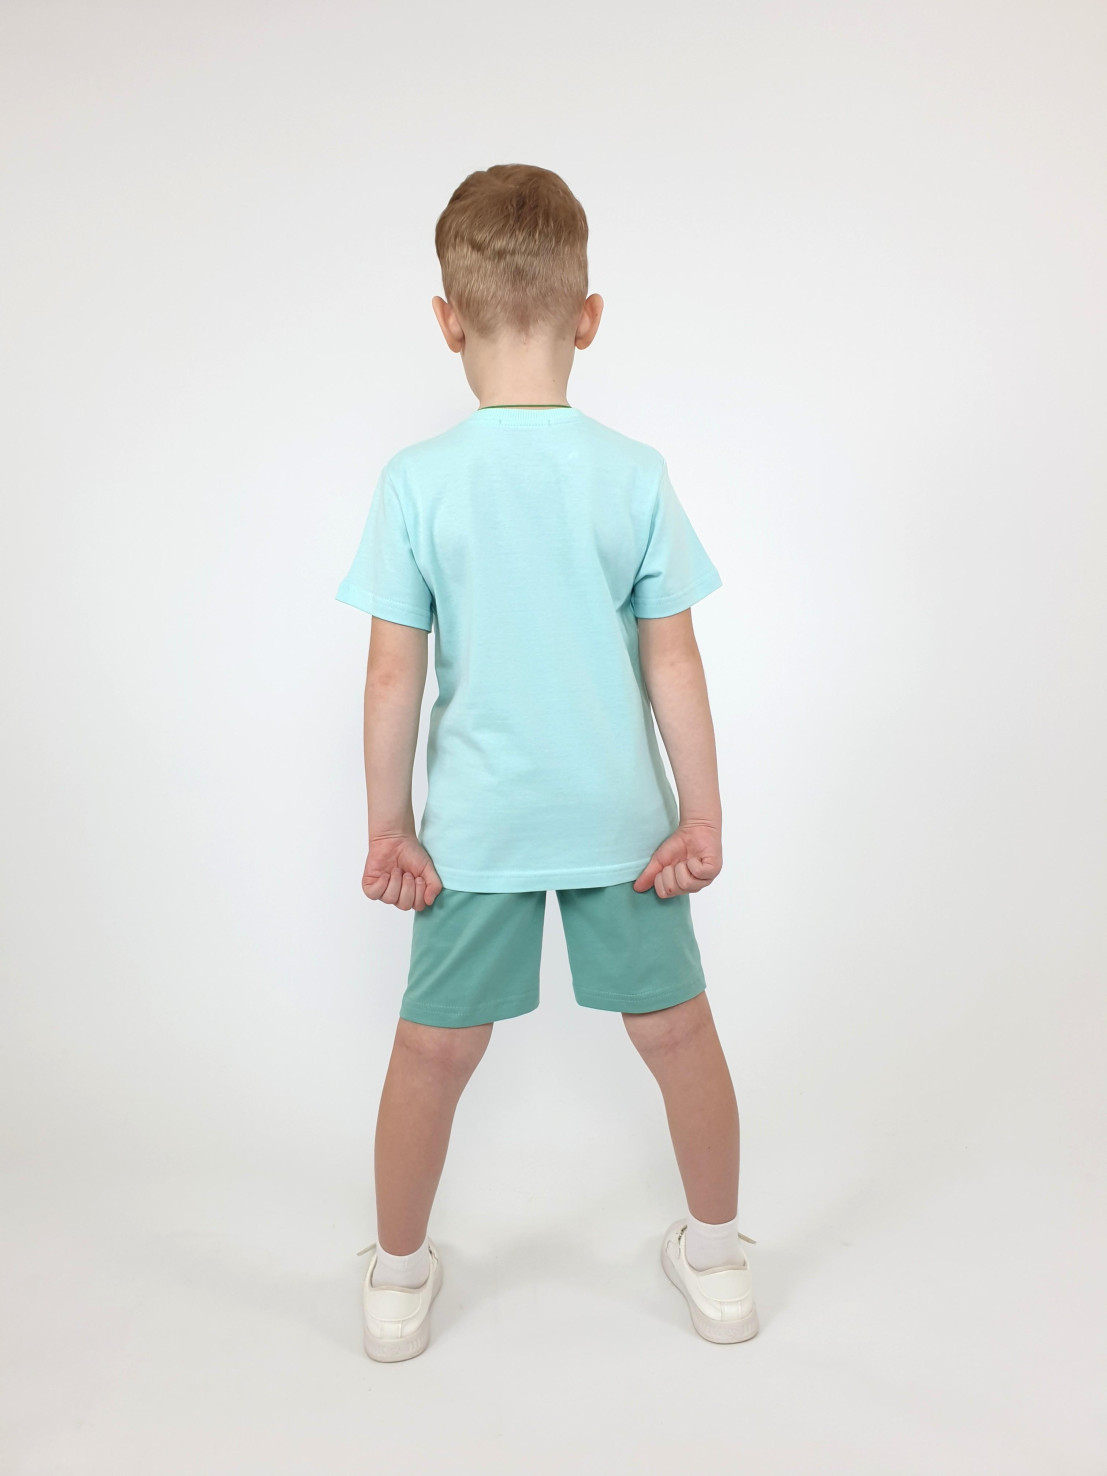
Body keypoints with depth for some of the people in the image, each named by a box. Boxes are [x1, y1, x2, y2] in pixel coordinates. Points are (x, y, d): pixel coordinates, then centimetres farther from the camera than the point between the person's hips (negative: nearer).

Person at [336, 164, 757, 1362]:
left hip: (476, 822, 0)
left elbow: (393, 676, -9)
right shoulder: (635, 475, -8)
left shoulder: (415, 482, -10)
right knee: (675, 1030, 17)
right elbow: (674, 664, -6)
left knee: (436, 1047, 16)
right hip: (622, 814, 1)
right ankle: (715, 1260, 37)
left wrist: (387, 829, 2)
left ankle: (398, 1277, 35)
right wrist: (704, 818, 3)